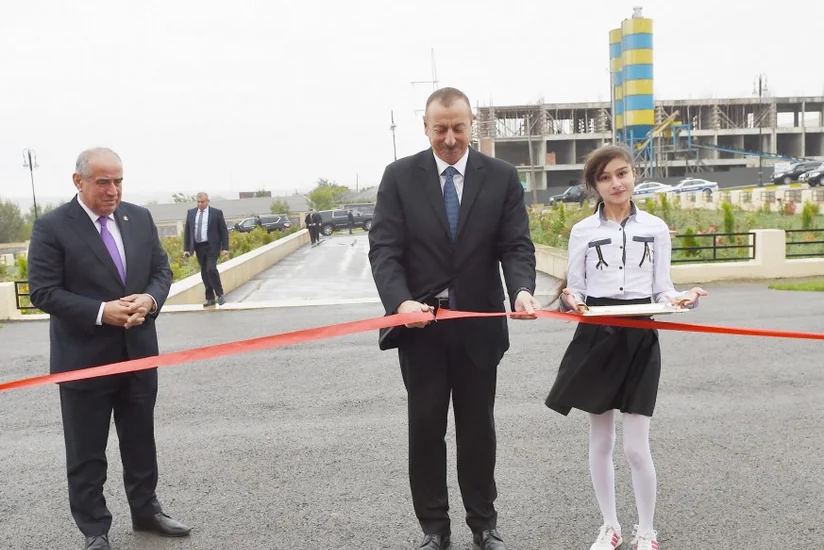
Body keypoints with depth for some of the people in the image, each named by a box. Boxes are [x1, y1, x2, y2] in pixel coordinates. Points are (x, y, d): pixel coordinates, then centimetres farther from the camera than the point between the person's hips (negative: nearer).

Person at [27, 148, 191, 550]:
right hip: (84, 358, -4)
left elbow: (161, 270, 8)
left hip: (138, 351, 5)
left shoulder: (139, 217, 4)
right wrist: (101, 312, -24)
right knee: (86, 452, 9)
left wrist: (150, 299, -14)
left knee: (141, 441, 18)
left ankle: (145, 511, 36)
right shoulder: (51, 227, -11)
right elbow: (43, 292, -14)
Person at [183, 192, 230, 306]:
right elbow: (187, 231, 11)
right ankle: (210, 298, 13)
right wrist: (186, 249, 5)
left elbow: (224, 231, -1)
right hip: (198, 247, 4)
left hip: (211, 246, -4)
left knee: (211, 269, -18)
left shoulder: (216, 213, -2)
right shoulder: (191, 213, 9)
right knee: (204, 273, 6)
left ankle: (220, 295, -4)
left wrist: (225, 248, -7)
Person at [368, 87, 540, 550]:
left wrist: (523, 291, -26)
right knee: (426, 427, 9)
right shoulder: (400, 176, -3)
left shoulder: (502, 176, -1)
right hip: (420, 323, 0)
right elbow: (384, 249, -9)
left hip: (478, 324, 1)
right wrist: (400, 301, -27)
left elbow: (516, 246, -5)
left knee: (478, 427, 13)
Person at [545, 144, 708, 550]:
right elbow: (574, 289, 5)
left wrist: (683, 299, -16)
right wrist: (569, 301, -17)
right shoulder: (582, 231, 4)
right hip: (596, 336, 1)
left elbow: (662, 289, 5)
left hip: (640, 338, -1)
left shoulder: (656, 228, 5)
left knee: (636, 447, -2)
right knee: (600, 441, 8)